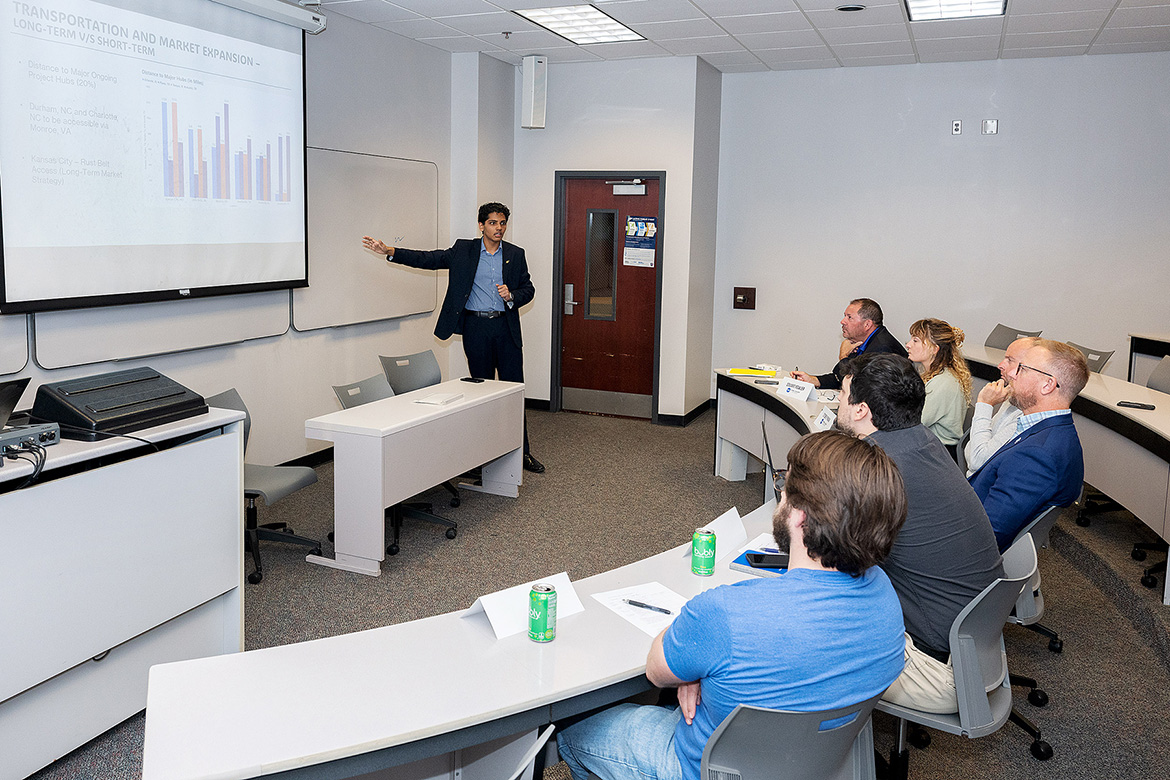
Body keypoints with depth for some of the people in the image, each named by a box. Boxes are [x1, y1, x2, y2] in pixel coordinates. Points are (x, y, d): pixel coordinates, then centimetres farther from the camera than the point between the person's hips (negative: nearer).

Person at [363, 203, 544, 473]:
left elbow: (528, 289, 12)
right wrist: (388, 251, -12)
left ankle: (521, 452, 9)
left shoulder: (515, 254, 7)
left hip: (506, 327, 1)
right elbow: (428, 259, -2)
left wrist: (511, 296, -10)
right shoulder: (463, 250, 3)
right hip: (475, 327, -1)